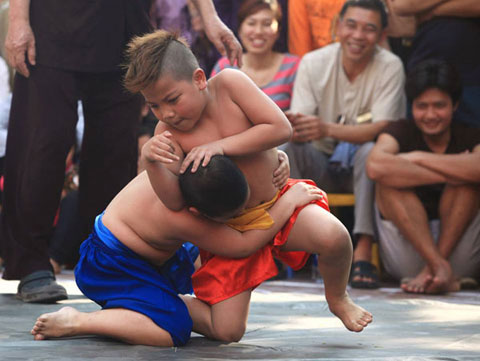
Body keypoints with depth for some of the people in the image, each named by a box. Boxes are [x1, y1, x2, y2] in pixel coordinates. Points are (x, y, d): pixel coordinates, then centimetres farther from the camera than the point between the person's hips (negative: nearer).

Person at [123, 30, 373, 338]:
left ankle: (337, 297, 2)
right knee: (228, 333, -8)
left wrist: (220, 146, -24)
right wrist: (152, 161, -38)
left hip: (278, 202, 0)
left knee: (332, 236, -31)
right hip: (230, 229, 0)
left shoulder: (229, 83, -14)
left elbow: (281, 128, -20)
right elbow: (174, 201, -21)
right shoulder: (169, 132, -13)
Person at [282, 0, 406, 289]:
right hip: (322, 164, 2)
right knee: (285, 148, -28)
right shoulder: (313, 63, -7)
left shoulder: (390, 67, -14)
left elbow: (380, 129, -24)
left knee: (371, 151, -36)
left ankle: (364, 249, -37)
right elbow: (299, 123, -14)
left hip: (362, 167, -2)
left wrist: (327, 129, -41)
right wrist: (295, 128, -42)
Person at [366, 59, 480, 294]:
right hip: (408, 259, 0)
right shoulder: (401, 132, 3)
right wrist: (449, 174, -20)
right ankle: (440, 267, -35)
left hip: (459, 254, 0)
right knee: (390, 180, -20)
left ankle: (432, 267, -28)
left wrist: (418, 158, -15)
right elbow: (376, 167, -24)